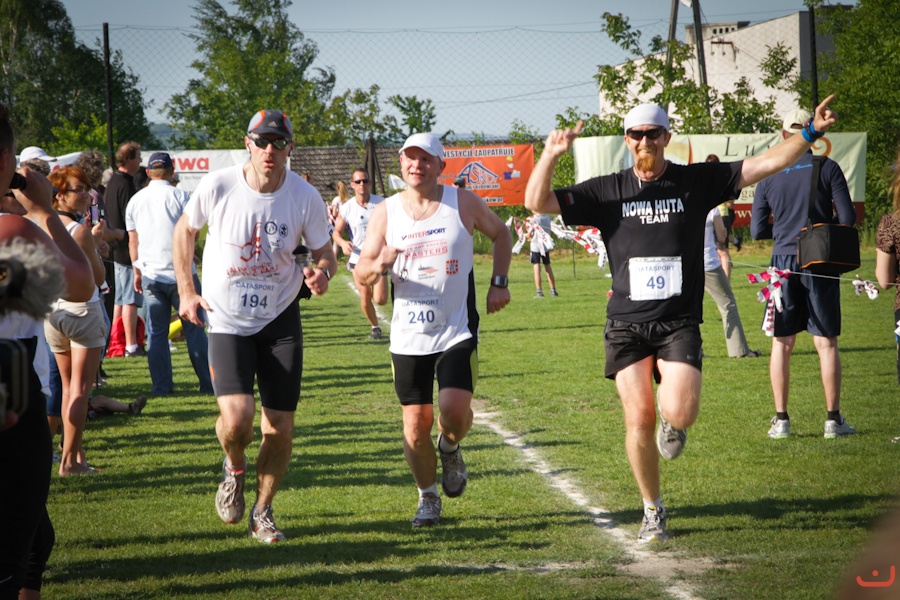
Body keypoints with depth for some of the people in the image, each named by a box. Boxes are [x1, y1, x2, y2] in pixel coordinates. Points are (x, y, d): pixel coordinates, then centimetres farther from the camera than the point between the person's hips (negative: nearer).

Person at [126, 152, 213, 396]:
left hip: (150, 275, 3)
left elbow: (132, 240, 12)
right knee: (194, 328, 2)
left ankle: (161, 384, 6)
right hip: (180, 273, -3)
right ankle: (208, 383, 2)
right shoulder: (180, 196, -5)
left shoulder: (136, 200, 7)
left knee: (157, 332, 8)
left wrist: (137, 271, 20)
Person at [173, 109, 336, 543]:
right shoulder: (217, 187, -12)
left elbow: (324, 250, 2)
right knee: (236, 417, -20)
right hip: (226, 320, -2)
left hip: (280, 320, 2)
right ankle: (234, 469, 16)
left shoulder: (305, 197, -10)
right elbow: (185, 231, 7)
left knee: (280, 428, 1)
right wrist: (186, 292, 4)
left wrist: (321, 272, -21)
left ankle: (262, 512, 24)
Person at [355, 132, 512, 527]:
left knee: (455, 410, -18)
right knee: (416, 424, 1)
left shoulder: (463, 203, -1)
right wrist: (378, 265, -22)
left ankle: (450, 448, 19)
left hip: (457, 332, -1)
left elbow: (500, 233, 17)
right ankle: (428, 498, 22)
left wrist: (499, 283, 6)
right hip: (408, 337, 1)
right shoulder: (385, 213, 2)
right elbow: (361, 273, 2)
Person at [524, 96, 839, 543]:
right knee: (639, 419, -5)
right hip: (627, 325, 1)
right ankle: (653, 511, 15)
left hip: (679, 323, -1)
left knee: (679, 413, -19)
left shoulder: (696, 182, 4)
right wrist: (551, 155, -15)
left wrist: (810, 134, -8)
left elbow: (764, 164, 3)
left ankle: (672, 426, 21)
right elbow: (537, 202, 0)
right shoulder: (607, 191, 5)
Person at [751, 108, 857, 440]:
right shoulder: (827, 168, -4)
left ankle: (781, 420, 7)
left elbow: (758, 230, 4)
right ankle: (833, 419, 3)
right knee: (826, 343, 3)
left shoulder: (769, 175, 2)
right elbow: (848, 218, -7)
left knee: (781, 343, 8)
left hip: (784, 263, 1)